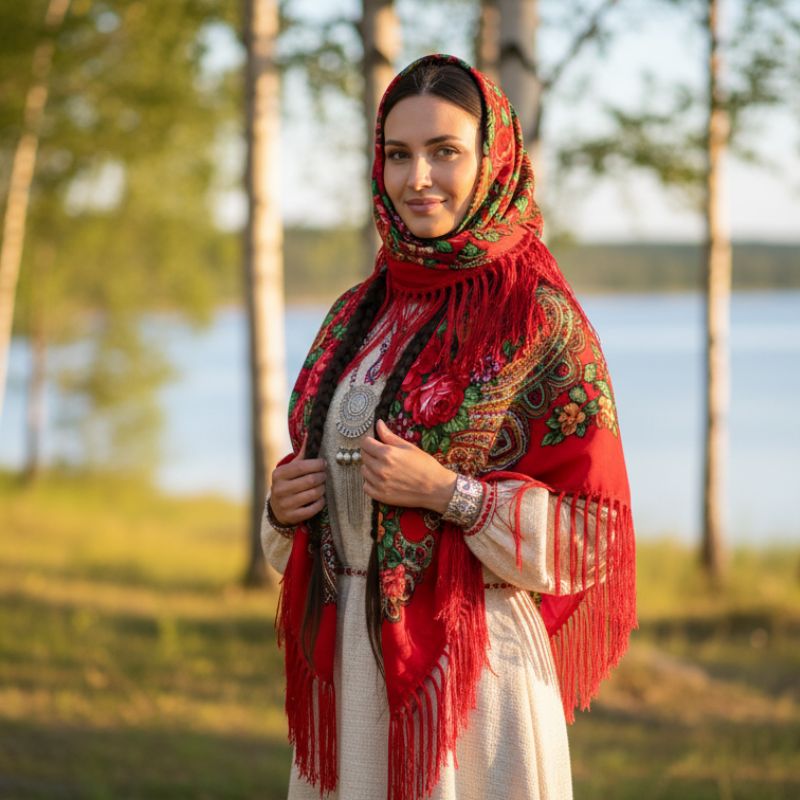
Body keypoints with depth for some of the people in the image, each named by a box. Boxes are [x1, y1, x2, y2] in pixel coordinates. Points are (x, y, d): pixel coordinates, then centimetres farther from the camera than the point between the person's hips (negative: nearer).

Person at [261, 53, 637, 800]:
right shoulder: (359, 313, 11)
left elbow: (592, 530, -9)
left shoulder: (540, 318, -7)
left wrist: (451, 495, -19)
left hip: (468, 660, -5)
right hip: (345, 658, 5)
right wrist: (284, 504, -1)